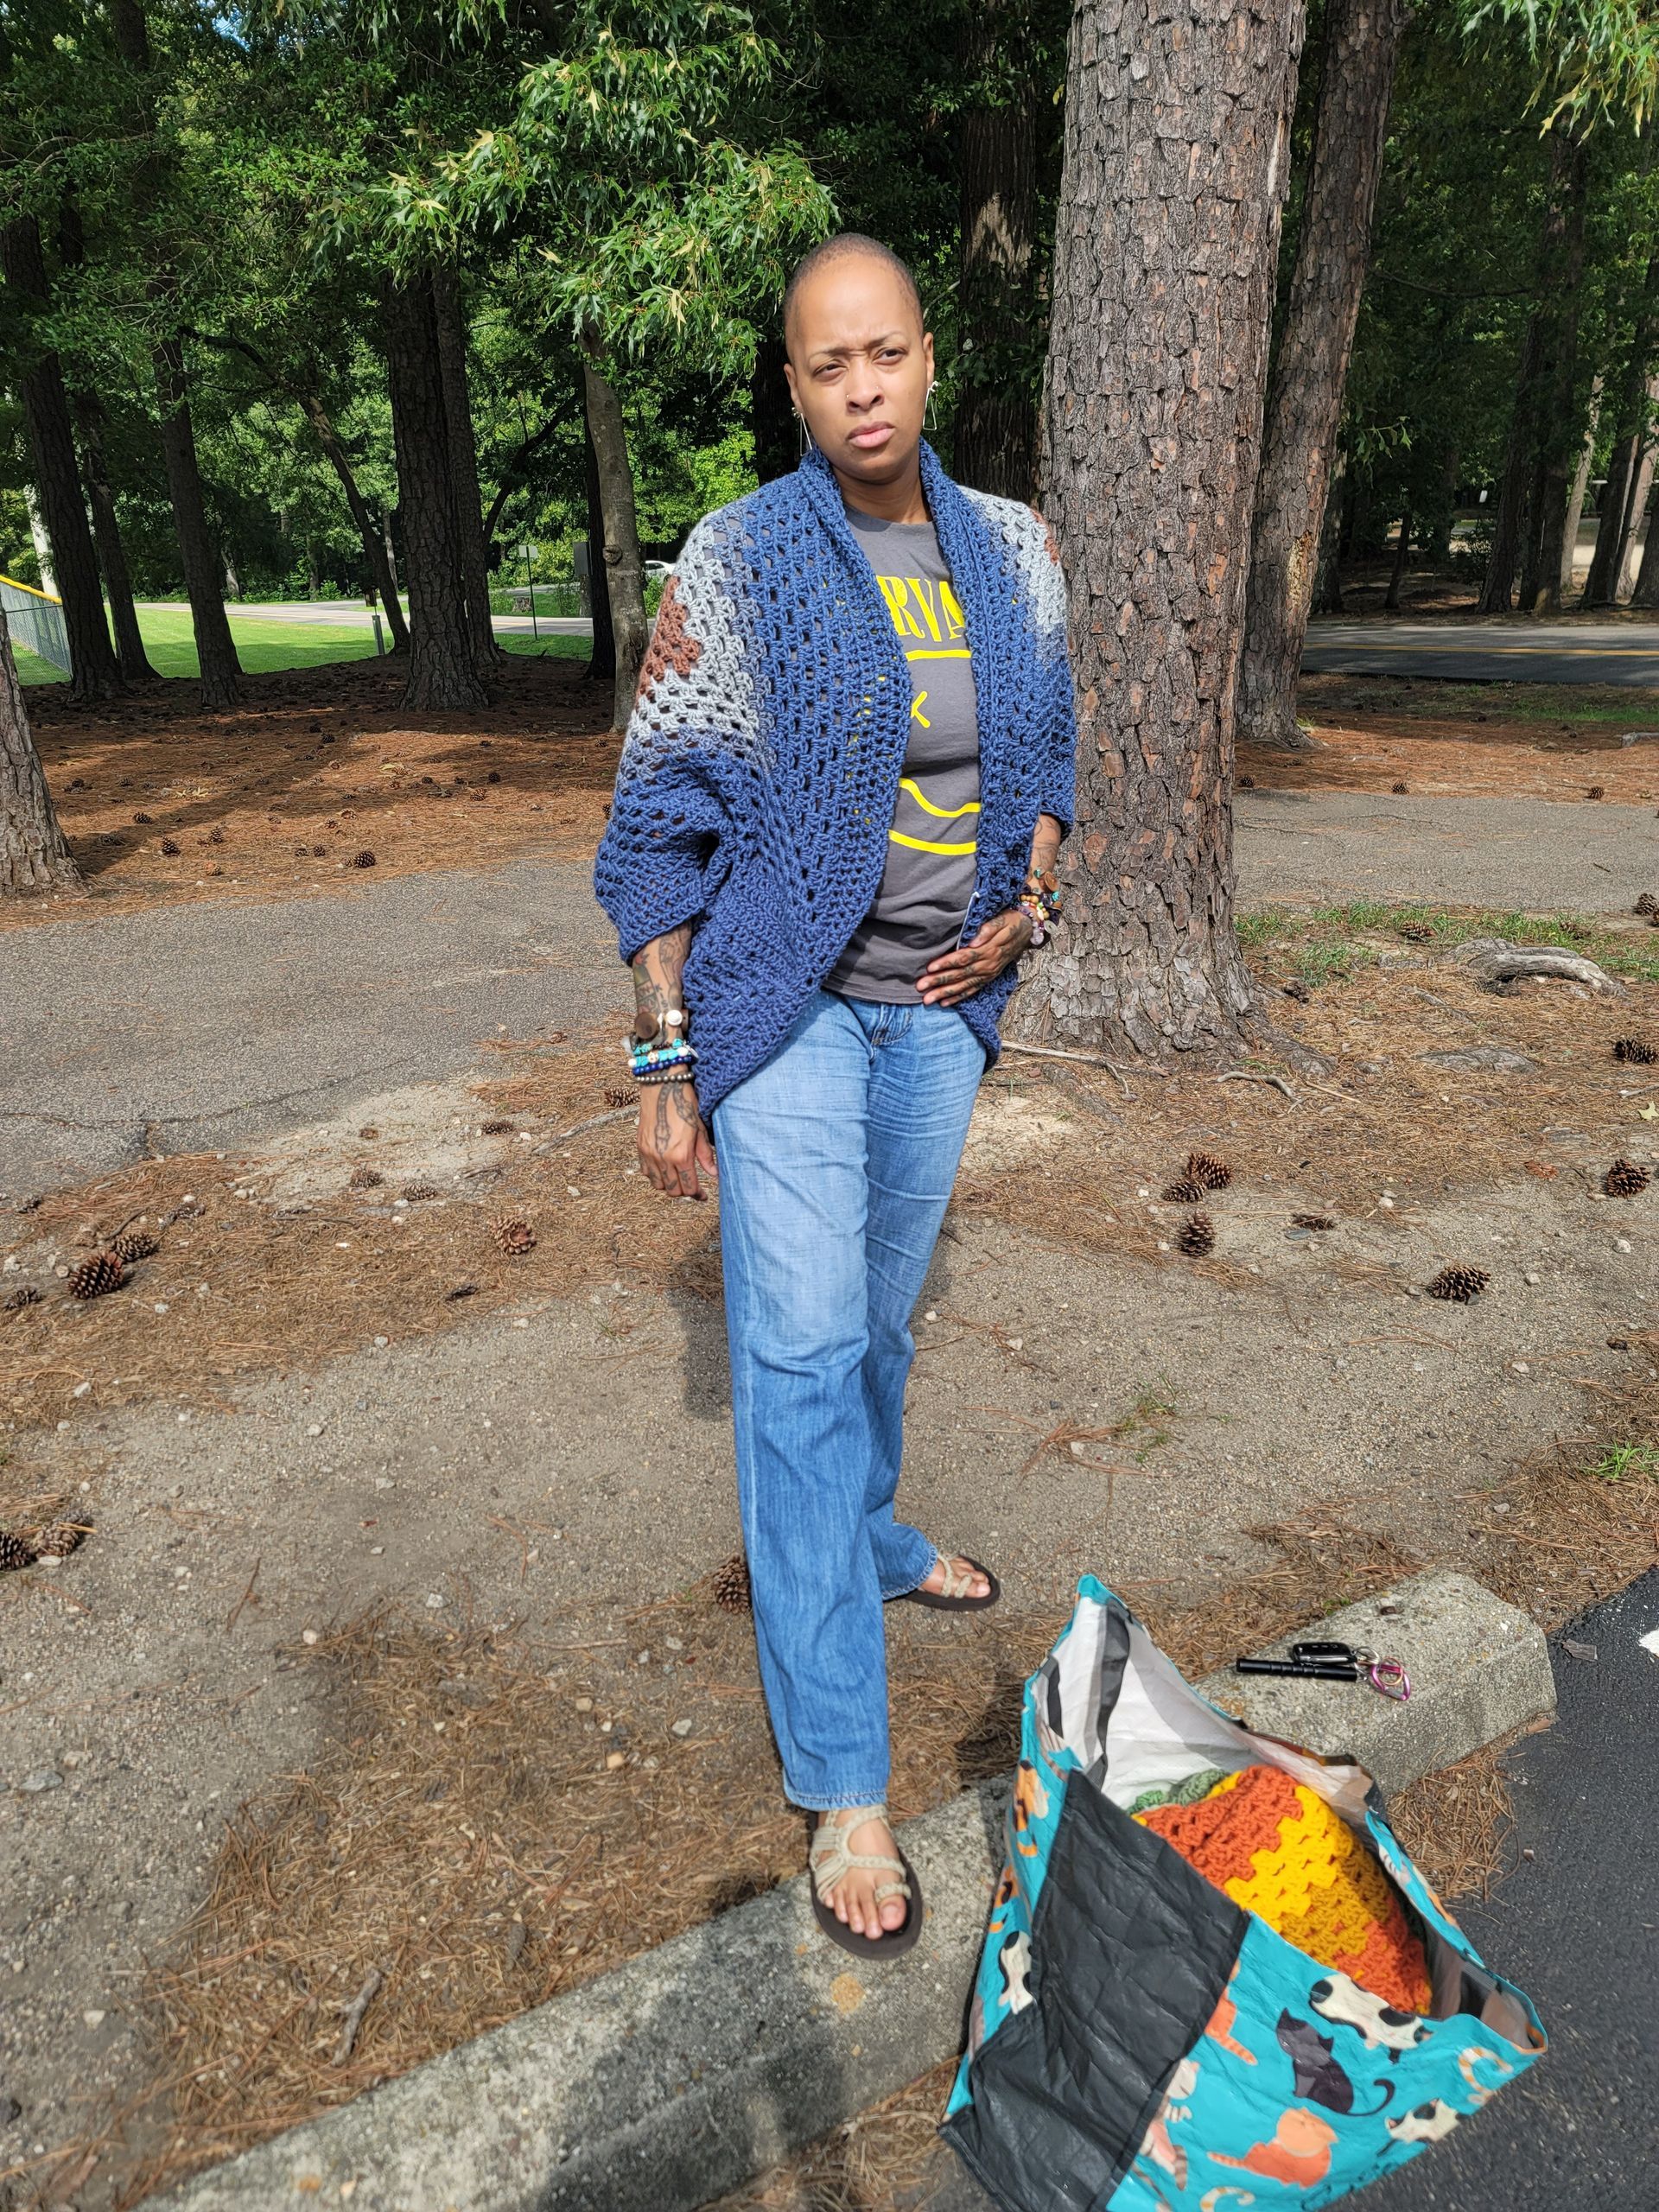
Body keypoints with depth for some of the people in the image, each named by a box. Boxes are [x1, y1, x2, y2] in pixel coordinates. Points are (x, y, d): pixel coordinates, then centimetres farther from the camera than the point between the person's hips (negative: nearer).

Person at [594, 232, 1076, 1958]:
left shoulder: (1013, 552, 5)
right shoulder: (735, 567, -10)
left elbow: (1049, 760, 17)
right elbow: (658, 827, -10)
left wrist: (1028, 905, -2)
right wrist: (664, 1062, -13)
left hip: (940, 1004, 5)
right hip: (785, 1008, -4)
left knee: (881, 1315, 19)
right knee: (803, 1350, -6)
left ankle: (864, 1536, 47)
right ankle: (839, 1778, 5)